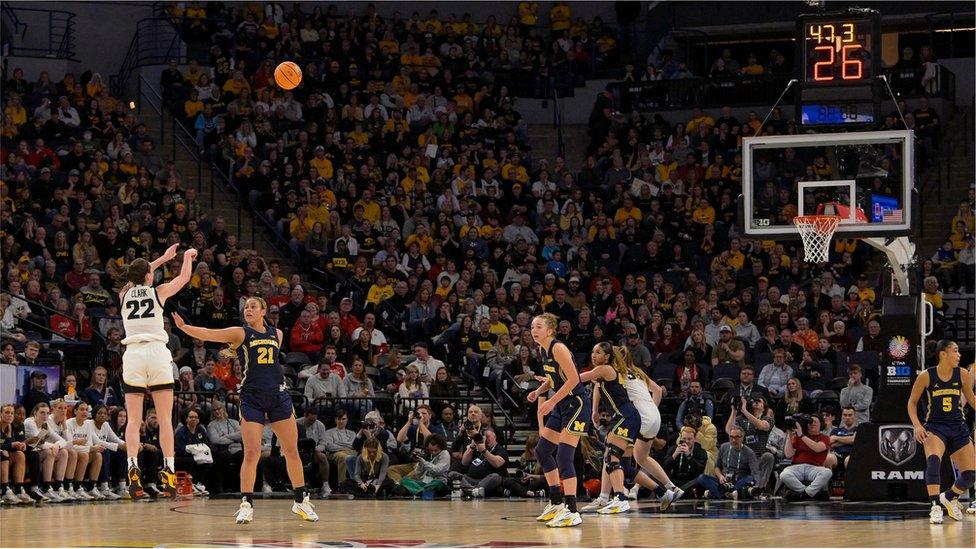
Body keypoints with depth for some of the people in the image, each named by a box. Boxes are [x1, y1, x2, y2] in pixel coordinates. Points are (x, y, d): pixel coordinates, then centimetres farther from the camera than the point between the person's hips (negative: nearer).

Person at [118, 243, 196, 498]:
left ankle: (133, 469, -16)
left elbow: (136, 277, 33)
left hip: (132, 354, 2)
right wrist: (187, 256, 41)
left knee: (134, 420, 0)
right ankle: (169, 471, -8)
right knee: (165, 418, 0)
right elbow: (184, 277, 22)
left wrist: (164, 257, 43)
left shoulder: (125, 293, 11)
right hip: (157, 353, -2)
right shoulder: (158, 291, 5)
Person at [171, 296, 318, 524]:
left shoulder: (276, 333, 11)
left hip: (278, 396, 4)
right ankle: (246, 505, -4)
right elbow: (208, 334, -15)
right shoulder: (240, 333, -2)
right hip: (251, 398, -4)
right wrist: (184, 327, -28)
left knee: (292, 451, 7)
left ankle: (301, 501, 19)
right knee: (251, 453, -11)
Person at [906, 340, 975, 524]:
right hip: (935, 427, -4)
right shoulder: (926, 376, -10)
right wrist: (917, 425, -12)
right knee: (933, 460, -34)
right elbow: (912, 402, 1)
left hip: (958, 428, 4)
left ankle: (949, 498, 30)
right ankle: (936, 507, -30)